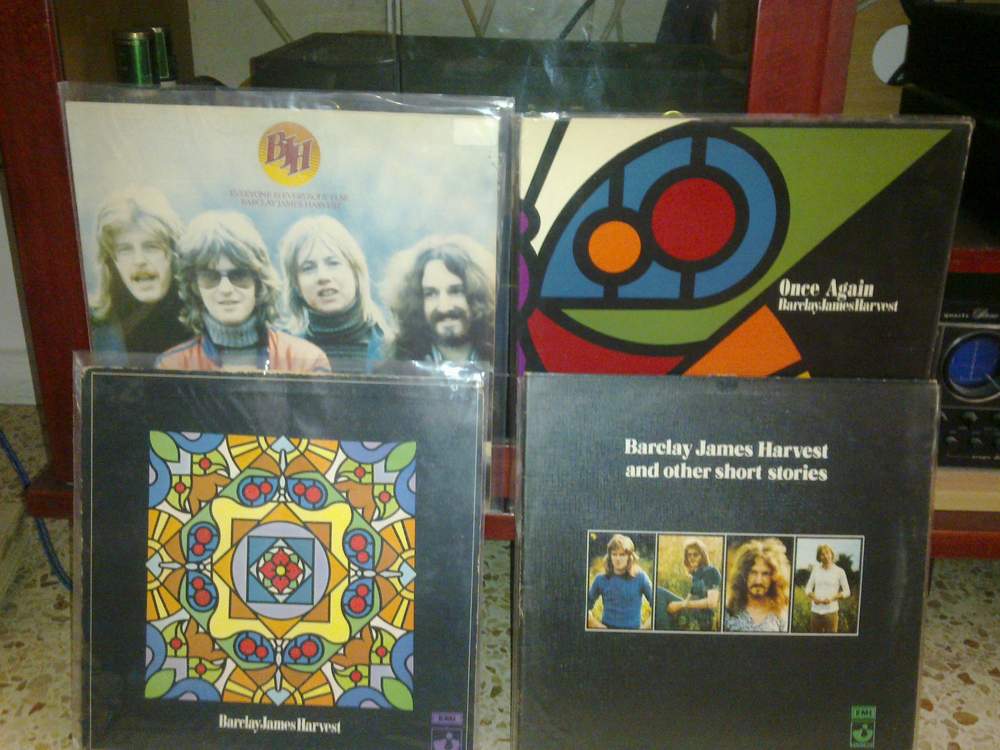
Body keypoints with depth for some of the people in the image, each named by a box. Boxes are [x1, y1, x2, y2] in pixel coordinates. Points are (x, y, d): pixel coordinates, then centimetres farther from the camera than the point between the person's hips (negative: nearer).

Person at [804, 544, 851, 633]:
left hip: (831, 610, -3)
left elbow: (847, 592, 3)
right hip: (815, 610, 3)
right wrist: (813, 597, -7)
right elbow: (808, 589, 14)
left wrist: (832, 598, -12)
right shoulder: (815, 570, 10)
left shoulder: (839, 571, 1)